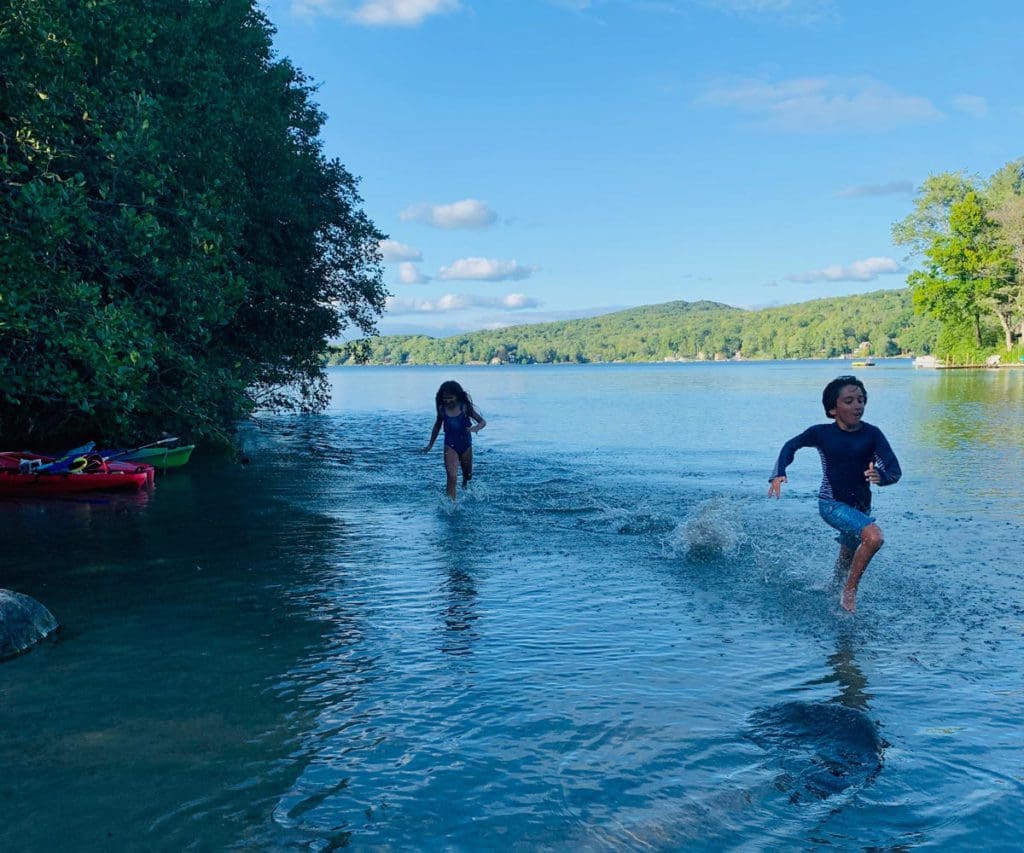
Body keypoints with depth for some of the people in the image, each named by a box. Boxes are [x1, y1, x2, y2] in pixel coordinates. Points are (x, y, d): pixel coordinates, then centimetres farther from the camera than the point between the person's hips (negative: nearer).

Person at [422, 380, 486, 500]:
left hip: (466, 445, 0)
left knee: (468, 475, 20)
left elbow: (482, 421, -12)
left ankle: (465, 482, 57)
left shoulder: (465, 407, -14)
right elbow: (438, 424, 12)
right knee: (451, 477, -16)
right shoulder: (442, 409, -6)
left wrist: (476, 428, -36)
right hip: (450, 446, 0)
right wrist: (430, 444, 19)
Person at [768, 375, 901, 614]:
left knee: (846, 565, 22)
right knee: (874, 537, -29)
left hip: (860, 507, 4)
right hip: (832, 504, -4)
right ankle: (850, 592, -12)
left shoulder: (872, 434, -9)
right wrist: (779, 474, -10)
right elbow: (791, 446, 5)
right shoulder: (821, 433, -11)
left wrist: (881, 476, -38)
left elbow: (895, 471, -15)